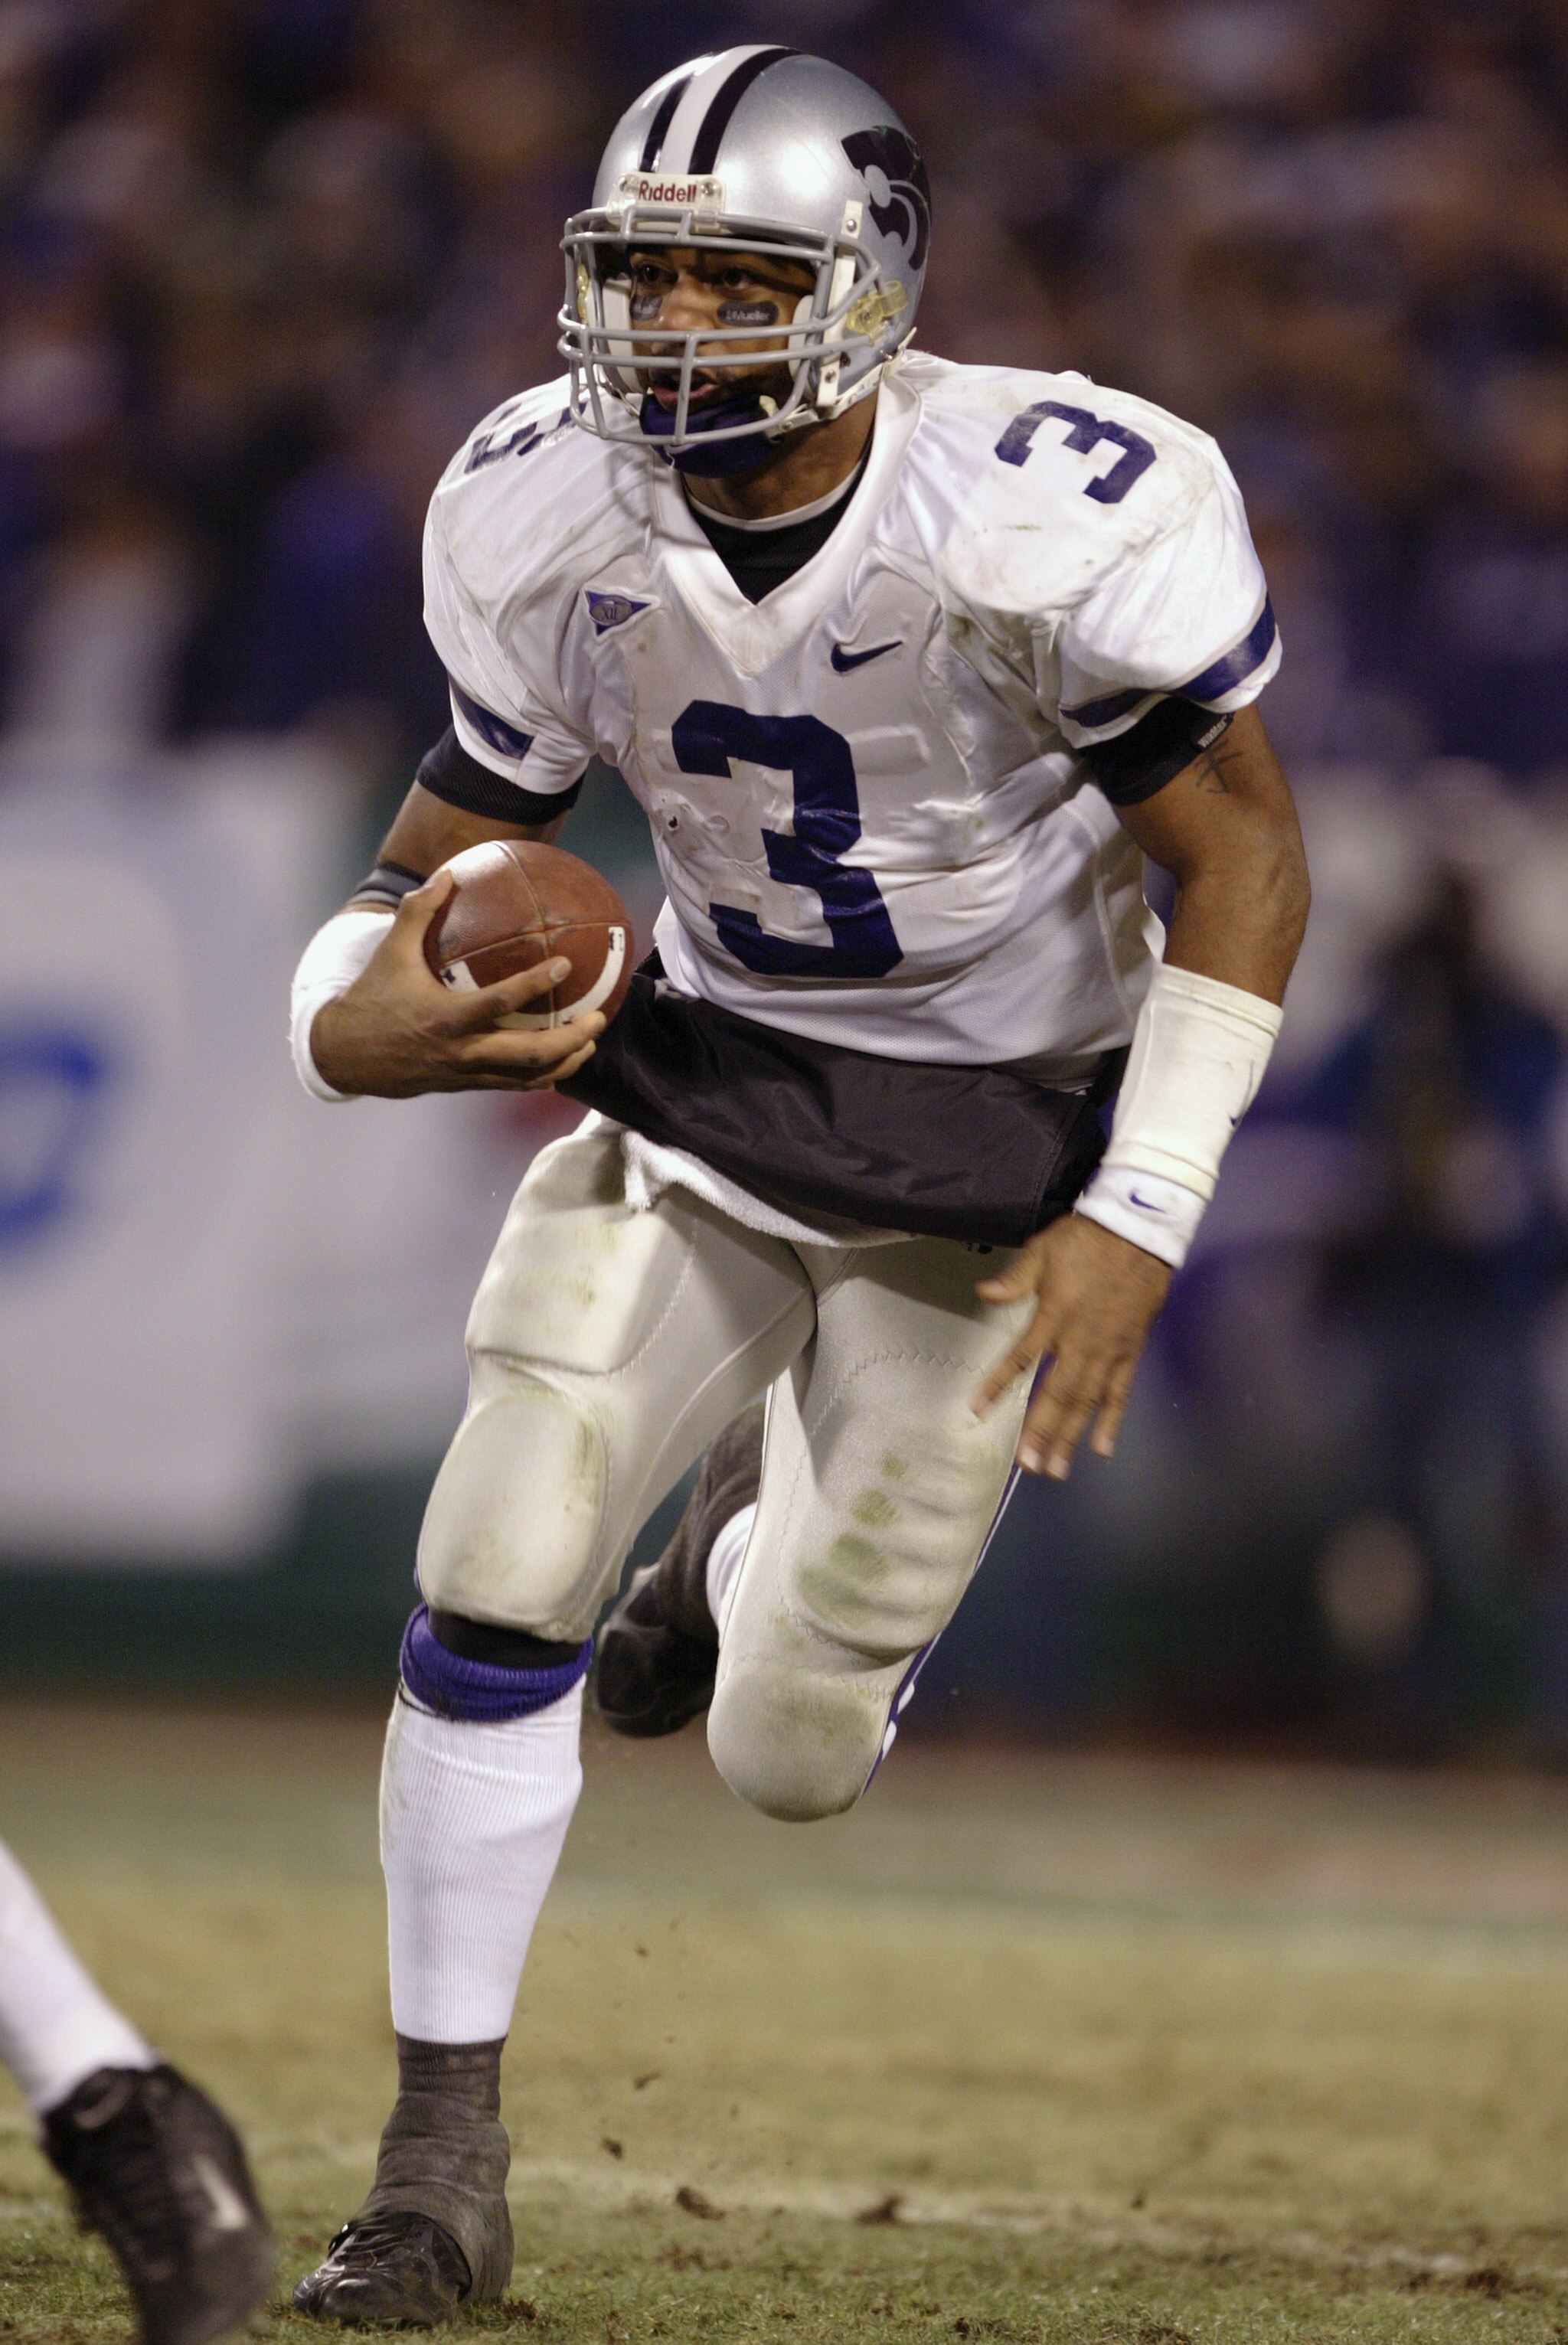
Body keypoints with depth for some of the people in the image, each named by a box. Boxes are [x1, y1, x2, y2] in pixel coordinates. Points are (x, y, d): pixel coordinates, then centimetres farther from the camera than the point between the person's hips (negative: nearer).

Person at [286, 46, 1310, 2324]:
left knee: (790, 1756, 0)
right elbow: (453, 852, 0)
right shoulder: (555, 526, -12)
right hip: (706, 1084, 3)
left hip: (997, 1150, -3)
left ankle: (775, 1518, 39)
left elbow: (1242, 857, -17)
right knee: (498, 1577, -13)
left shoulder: (1047, 526, -27)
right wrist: (357, 1023, -23)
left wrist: (1143, 1218, -22)